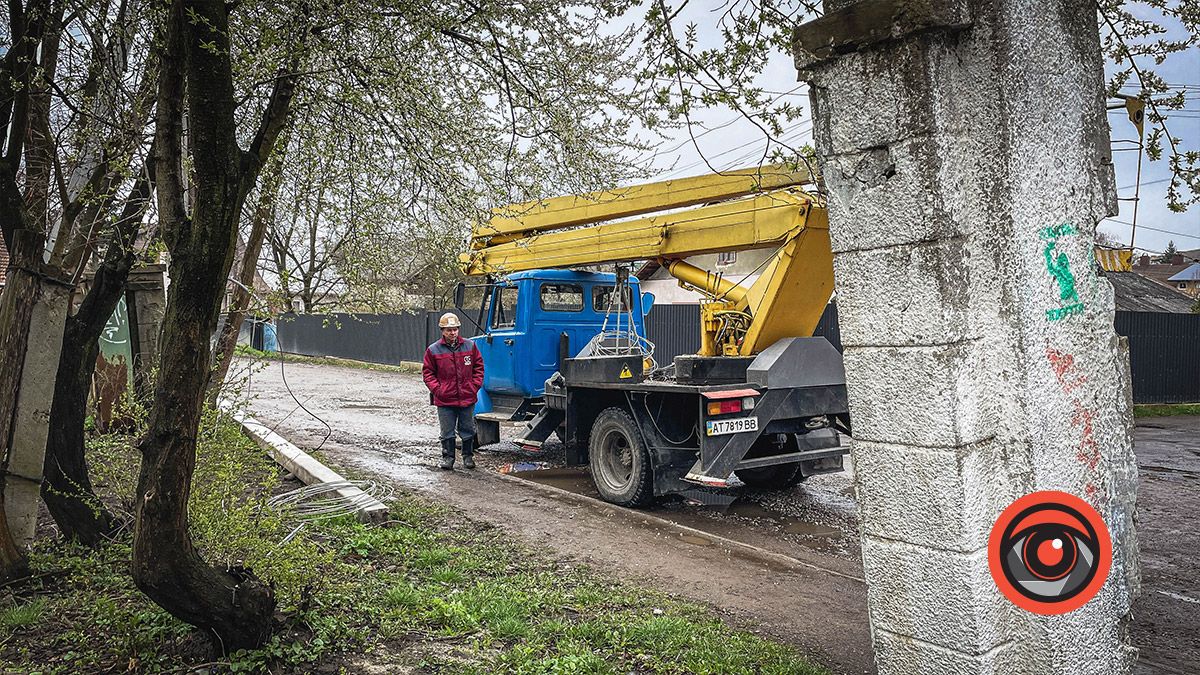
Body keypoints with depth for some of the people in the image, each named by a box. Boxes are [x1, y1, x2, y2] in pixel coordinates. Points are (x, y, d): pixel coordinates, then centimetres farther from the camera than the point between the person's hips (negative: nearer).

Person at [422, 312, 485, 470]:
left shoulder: (470, 346, 2)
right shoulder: (433, 350, -3)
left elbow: (478, 366, 9)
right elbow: (427, 372, 3)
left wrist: (475, 386, -1)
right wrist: (436, 389, -8)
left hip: (467, 398, 1)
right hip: (444, 400, -1)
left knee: (468, 430, 11)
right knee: (447, 432, 7)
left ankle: (468, 455, 26)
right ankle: (448, 457, 20)